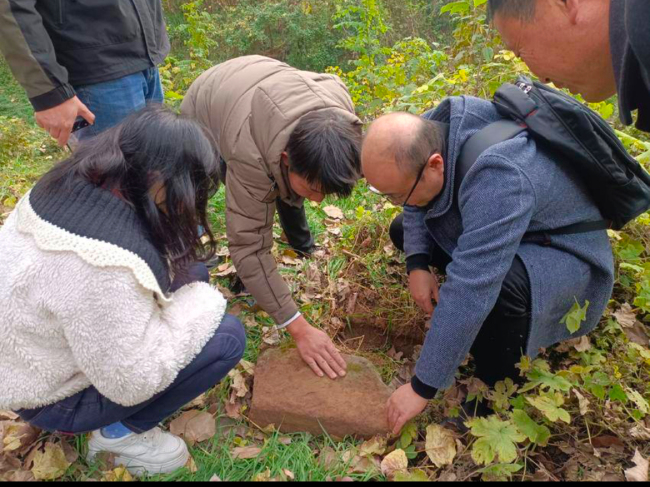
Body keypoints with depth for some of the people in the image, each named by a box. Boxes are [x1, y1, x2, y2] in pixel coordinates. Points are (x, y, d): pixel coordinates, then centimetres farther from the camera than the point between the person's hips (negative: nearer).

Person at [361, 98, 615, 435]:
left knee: (504, 281, -39)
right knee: (402, 229, 6)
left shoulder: (496, 179, -41)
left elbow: (468, 293, -41)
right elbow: (415, 208, 2)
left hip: (564, 253, -7)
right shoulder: (427, 134, -17)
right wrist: (417, 264, -14)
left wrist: (422, 388, -32)